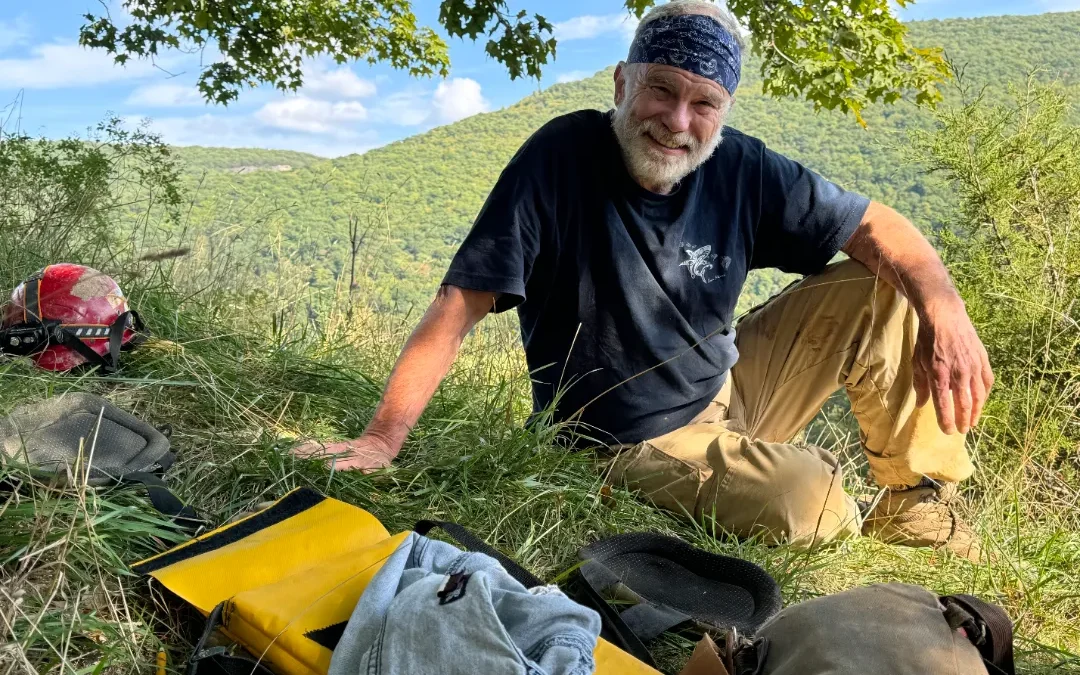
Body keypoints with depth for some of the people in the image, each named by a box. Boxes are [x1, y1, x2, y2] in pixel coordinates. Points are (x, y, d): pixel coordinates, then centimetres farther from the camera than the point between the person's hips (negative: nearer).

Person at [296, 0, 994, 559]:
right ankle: (855, 511, 11)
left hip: (733, 386, 6)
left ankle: (915, 500, 11)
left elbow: (877, 228, -4)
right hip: (645, 442, -5)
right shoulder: (562, 157, -21)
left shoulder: (742, 170, -8)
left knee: (879, 292, -5)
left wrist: (946, 312, -24)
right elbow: (462, 304, -24)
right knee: (810, 506, -28)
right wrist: (380, 441, -31)